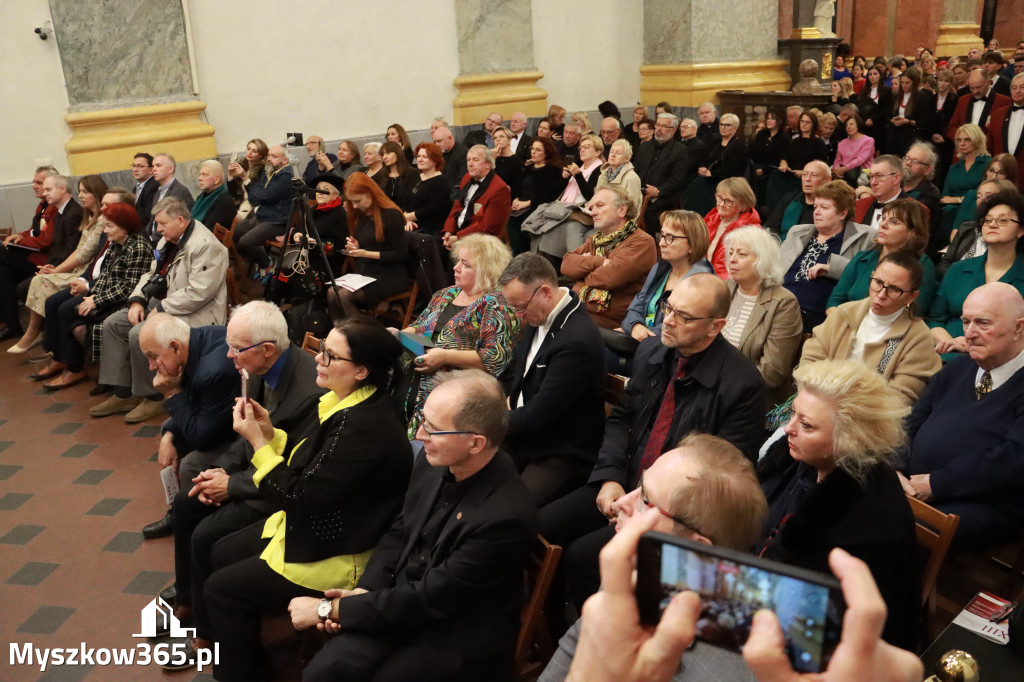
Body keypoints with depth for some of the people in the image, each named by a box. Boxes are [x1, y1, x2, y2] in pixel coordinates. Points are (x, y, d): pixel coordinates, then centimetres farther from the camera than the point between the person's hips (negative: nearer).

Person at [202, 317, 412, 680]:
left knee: (221, 589, -2)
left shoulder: (364, 427, -31)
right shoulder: (348, 403, -1)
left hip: (335, 556, -10)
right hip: (313, 525, 10)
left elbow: (298, 497, -26)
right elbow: (306, 465, 9)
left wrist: (257, 441, -18)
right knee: (222, 554, 18)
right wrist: (269, 433, -5)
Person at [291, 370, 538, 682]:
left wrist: (330, 608, -15)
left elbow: (428, 600, -22)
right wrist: (364, 593, -6)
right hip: (404, 602, 6)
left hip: (457, 637, -6)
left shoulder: (506, 515, -29)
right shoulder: (433, 461, -7)